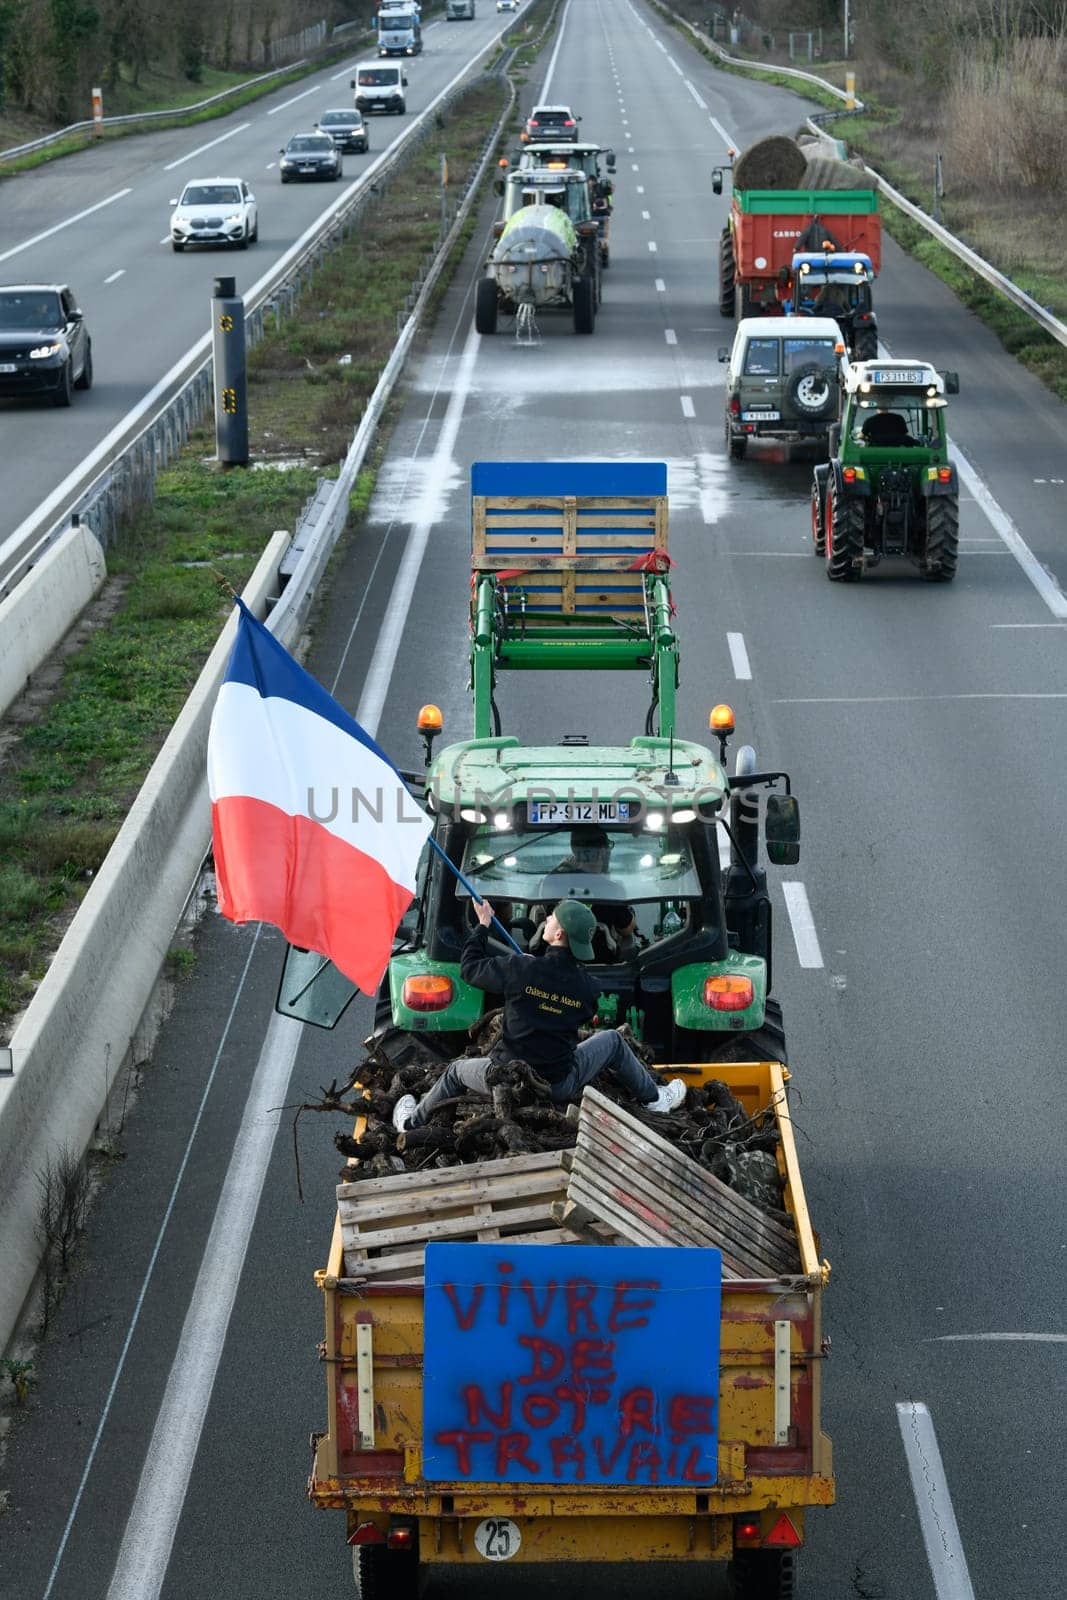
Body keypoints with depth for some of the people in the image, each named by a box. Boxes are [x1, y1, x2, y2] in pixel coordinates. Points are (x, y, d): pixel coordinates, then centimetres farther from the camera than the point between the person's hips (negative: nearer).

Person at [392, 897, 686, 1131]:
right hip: (560, 1088, 1)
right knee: (612, 1041, 24)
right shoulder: (586, 986, -11)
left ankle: (411, 1121, 47)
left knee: (457, 1071, 30)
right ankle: (654, 1098, 36)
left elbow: (469, 968, -5)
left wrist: (483, 925, 10)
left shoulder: (520, 969, -20)